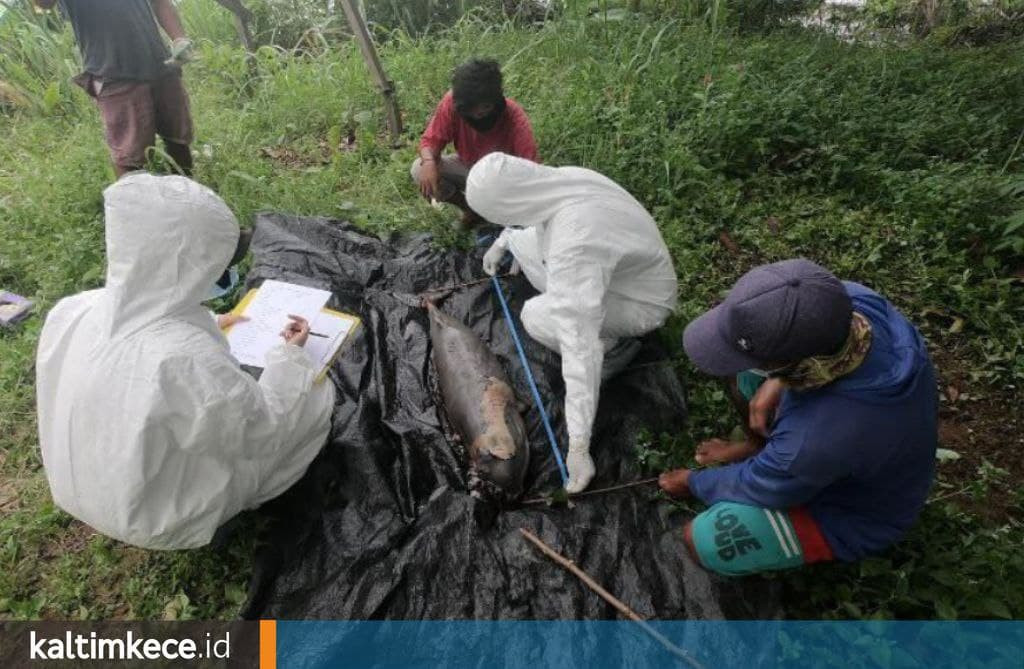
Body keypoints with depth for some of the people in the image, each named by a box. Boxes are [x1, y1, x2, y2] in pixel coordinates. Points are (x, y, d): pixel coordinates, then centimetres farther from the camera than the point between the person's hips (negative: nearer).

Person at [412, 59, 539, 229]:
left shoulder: (514, 118, -32)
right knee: (419, 170, -20)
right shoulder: (452, 102, -24)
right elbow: (431, 139, -17)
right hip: (467, 166, 3)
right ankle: (469, 208, 1)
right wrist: (429, 162, -39)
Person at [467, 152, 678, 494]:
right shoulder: (563, 178, -17)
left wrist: (578, 446, -37)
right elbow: (524, 206, 11)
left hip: (645, 304, -7)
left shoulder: (572, 248, -41)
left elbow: (579, 346, -42)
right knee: (520, 240, 0)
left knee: (536, 317, -24)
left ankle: (614, 346, 0)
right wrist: (500, 242, 22)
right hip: (630, 266, 8)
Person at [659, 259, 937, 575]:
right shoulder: (852, 298, -29)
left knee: (703, 540, -19)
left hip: (852, 512, -6)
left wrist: (692, 483, -3)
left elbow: (757, 488, -23)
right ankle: (762, 449, 15)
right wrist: (776, 382, -17)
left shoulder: (816, 442, -45)